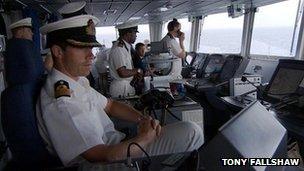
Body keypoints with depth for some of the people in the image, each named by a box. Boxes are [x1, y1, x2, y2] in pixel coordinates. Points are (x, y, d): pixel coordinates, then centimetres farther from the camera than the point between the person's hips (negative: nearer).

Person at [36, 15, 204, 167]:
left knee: (191, 130, 4)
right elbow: (102, 157, -28)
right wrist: (145, 138, -14)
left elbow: (110, 105, 11)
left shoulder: (78, 79, 4)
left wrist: (142, 119, -6)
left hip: (117, 145, 8)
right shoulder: (60, 103, -26)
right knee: (191, 133, -9)